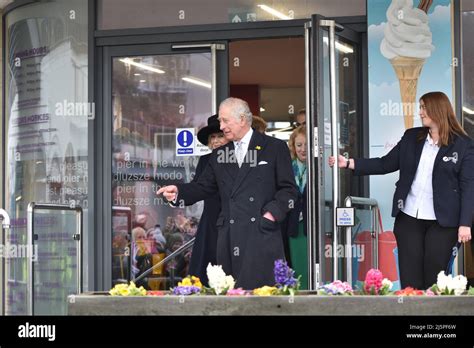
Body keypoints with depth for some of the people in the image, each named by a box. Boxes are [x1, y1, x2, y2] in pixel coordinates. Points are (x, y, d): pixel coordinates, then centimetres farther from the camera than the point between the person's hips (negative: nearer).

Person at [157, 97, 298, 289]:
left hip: (262, 235, -4)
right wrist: (178, 192, -1)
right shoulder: (219, 155, 19)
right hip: (229, 239, 4)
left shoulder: (275, 148, 5)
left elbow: (289, 188, 4)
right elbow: (203, 186, 16)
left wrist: (273, 212, -10)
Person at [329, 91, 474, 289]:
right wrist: (349, 163, 2)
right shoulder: (411, 137, 10)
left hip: (442, 222, -4)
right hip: (408, 218, 4)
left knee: (434, 277, 0)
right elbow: (385, 164, 12)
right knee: (409, 277, 3)